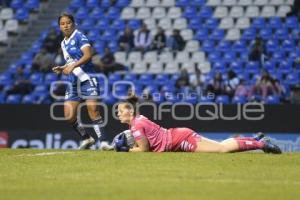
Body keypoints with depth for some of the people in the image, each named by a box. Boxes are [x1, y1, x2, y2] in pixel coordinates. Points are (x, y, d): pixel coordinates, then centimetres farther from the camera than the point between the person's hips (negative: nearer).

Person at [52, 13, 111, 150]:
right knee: (69, 116, 0)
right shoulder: (63, 43, 19)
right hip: (73, 82, 8)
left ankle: (103, 141, -16)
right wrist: (62, 69, 10)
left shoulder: (79, 37, -4)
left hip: (86, 78, -8)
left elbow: (88, 55, -18)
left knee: (93, 110, -19)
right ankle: (86, 139, 17)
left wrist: (73, 66, -25)